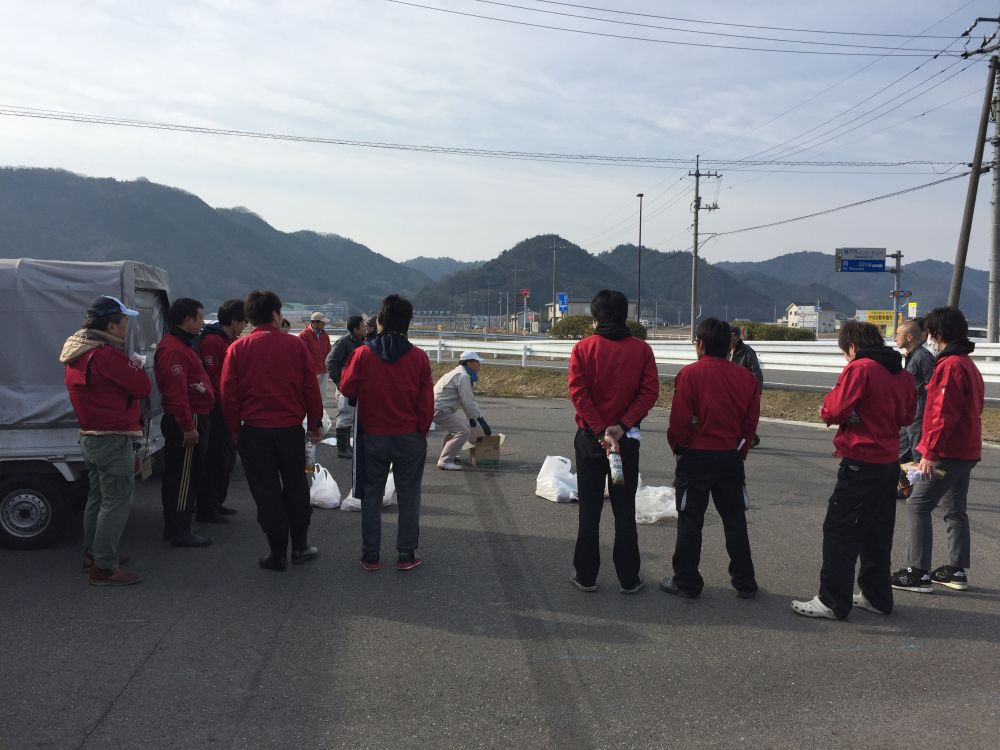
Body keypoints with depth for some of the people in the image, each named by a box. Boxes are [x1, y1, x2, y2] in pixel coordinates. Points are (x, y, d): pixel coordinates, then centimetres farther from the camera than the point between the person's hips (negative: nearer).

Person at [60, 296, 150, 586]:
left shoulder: (77, 352, 10)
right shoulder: (107, 354, -22)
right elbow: (143, 387, -18)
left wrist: (130, 367, -2)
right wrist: (137, 367, -1)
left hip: (90, 436, 10)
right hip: (113, 439, -10)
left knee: (98, 497, 21)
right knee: (117, 503, -5)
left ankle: (93, 554, 33)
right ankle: (104, 568, -2)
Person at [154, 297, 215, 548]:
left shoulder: (182, 344, 17)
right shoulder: (173, 349, -19)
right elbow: (177, 391, -25)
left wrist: (193, 423, 19)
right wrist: (188, 427, -25)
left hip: (190, 419, 11)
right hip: (187, 422, -11)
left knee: (179, 475, 17)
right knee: (184, 476, -4)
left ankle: (174, 526, 27)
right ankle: (181, 532, 4)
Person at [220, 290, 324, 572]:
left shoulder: (237, 349, -2)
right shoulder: (295, 346, -3)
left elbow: (228, 395, -1)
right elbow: (311, 388, -1)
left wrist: (235, 431, 11)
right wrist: (314, 423, 11)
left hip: (254, 431, 0)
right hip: (291, 429, 0)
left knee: (266, 493, 8)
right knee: (296, 488, 16)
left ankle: (278, 554, 13)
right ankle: (300, 546, 24)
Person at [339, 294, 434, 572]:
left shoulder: (363, 354, -10)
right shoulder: (419, 357, -8)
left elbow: (347, 389, 0)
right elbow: (426, 402, -5)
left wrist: (347, 368, 17)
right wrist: (422, 431, 9)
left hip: (373, 437, 0)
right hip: (410, 438, 0)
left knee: (371, 496, 12)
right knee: (408, 496, 11)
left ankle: (370, 555, 17)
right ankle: (406, 555, 14)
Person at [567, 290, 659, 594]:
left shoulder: (583, 348, -5)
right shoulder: (641, 349, -1)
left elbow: (578, 392, -13)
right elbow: (650, 391, -9)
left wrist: (600, 431, -15)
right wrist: (622, 426, -13)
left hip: (590, 437, -1)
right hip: (627, 438, 1)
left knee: (589, 509, 9)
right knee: (625, 510, 9)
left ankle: (585, 575, 16)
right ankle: (629, 579, 13)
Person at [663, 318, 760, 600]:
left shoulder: (690, 373, -13)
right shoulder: (745, 376, 0)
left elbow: (680, 419, -14)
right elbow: (751, 419, 4)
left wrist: (677, 447, 3)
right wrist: (740, 450, 15)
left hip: (696, 457, -4)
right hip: (731, 458, 4)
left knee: (690, 521, 5)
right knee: (735, 520, 14)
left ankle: (686, 582, 11)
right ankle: (745, 582, 21)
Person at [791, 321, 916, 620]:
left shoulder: (859, 369, -14)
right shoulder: (900, 372, 9)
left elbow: (836, 411, -19)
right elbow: (906, 415, 17)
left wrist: (826, 407, 1)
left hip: (861, 465, -8)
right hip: (890, 461, 8)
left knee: (840, 531, -2)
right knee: (877, 534, 17)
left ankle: (833, 602, 1)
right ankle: (876, 597, 25)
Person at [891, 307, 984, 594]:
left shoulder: (950, 366, -17)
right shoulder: (969, 365, 14)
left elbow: (943, 415, -22)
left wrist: (930, 453, -20)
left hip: (948, 454, -10)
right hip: (966, 451, 10)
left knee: (917, 506, -5)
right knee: (955, 509, 15)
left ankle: (918, 573, -4)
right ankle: (957, 570, 22)